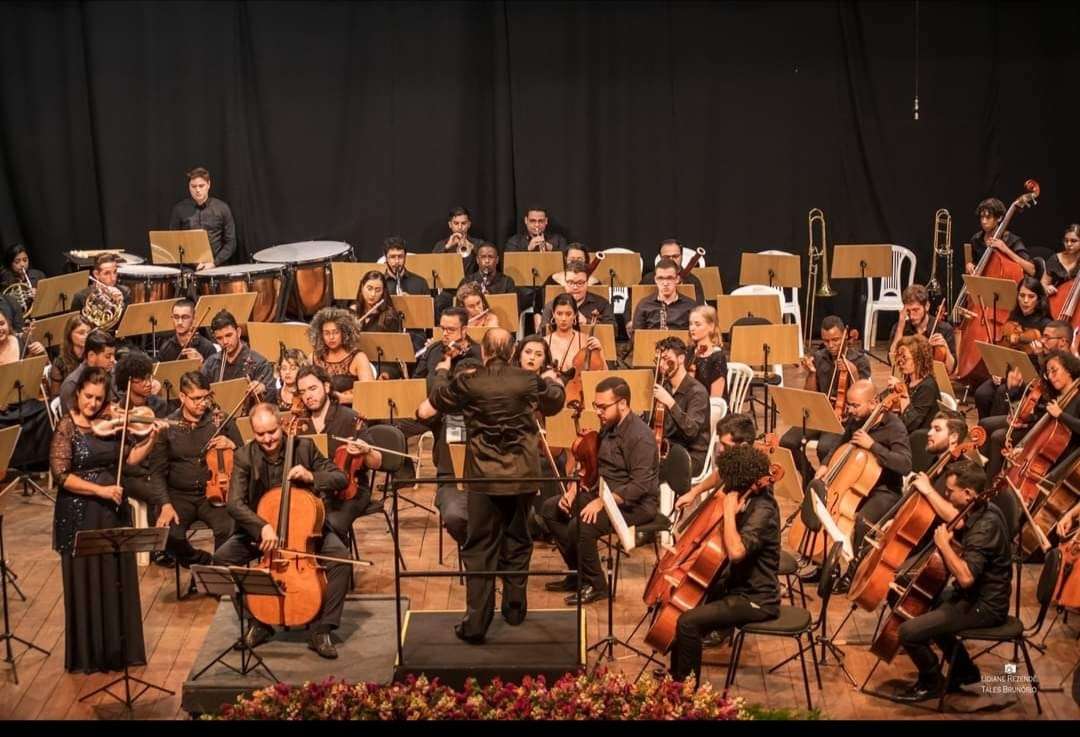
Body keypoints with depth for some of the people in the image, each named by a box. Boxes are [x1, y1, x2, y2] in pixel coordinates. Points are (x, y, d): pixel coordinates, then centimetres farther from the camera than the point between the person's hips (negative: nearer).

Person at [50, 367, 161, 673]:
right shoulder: (67, 427, -10)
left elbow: (130, 458, 3)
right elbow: (61, 475, -16)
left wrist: (151, 437, -11)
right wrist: (100, 490, -21)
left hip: (114, 511, 5)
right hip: (79, 515, -5)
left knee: (117, 581, 10)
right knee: (85, 584, 3)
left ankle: (118, 649, 22)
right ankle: (86, 656, 13)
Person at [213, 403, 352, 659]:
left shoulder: (304, 447, -9)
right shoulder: (245, 457, -10)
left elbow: (341, 479, -7)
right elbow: (235, 503, -20)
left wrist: (312, 477, -26)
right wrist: (262, 527, -37)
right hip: (260, 528, 1)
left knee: (340, 557, -28)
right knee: (222, 557, -21)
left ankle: (321, 629, -15)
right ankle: (258, 622, -4)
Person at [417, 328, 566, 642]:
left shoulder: (466, 384, -10)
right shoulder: (530, 381, -4)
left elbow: (424, 411, -1)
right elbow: (557, 401, 17)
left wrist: (441, 375, 14)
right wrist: (553, 380, 39)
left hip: (483, 478, -2)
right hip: (522, 475, 2)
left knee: (480, 548, 2)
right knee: (517, 542, 19)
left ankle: (476, 622, -3)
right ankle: (514, 608, 29)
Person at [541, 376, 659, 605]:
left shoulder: (640, 436, -21)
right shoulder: (608, 427, 8)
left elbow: (640, 485, -28)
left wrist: (602, 502, -31)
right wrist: (573, 490, -1)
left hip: (637, 504, -10)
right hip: (605, 494, 10)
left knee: (581, 526, -31)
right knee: (551, 509, 5)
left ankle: (595, 585, -9)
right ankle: (578, 573, 11)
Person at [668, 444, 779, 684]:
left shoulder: (762, 511, -26)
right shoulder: (749, 496, 0)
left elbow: (736, 551, -40)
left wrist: (730, 510, -30)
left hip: (755, 600, -10)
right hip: (737, 585, 10)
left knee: (688, 622, -23)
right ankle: (675, 675, 27)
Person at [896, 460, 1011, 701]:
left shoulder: (985, 526, -29)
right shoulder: (980, 510, 1)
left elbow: (966, 577, -37)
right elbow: (954, 520, 24)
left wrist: (944, 545, -26)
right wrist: (928, 491, 23)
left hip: (984, 607, -11)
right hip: (976, 594, 11)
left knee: (909, 631, -17)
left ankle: (931, 682, 10)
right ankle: (964, 670, 34)